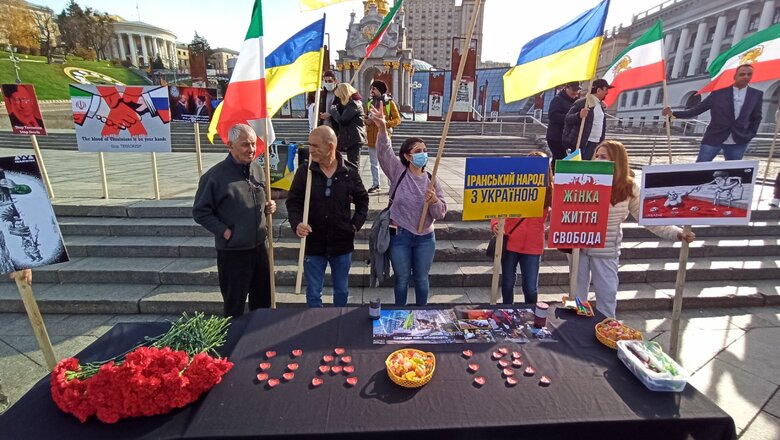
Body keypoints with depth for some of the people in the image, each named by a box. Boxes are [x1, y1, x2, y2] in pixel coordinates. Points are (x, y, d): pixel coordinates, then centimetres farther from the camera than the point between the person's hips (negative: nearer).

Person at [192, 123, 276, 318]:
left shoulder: (258, 171, 4)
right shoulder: (215, 176, -15)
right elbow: (200, 212, -9)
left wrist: (268, 207, -2)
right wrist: (225, 231, -16)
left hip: (259, 247, 6)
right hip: (232, 252, -6)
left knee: (263, 300, 20)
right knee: (235, 305, 10)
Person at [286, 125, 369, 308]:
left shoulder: (349, 172, -5)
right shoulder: (304, 172, -7)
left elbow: (362, 200, 8)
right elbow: (293, 201, -1)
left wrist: (356, 224, -1)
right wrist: (297, 223, -19)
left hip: (342, 244, 1)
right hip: (313, 244, 0)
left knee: (342, 291, 18)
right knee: (313, 293, 11)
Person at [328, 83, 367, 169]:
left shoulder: (353, 104, -15)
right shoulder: (351, 103, 17)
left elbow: (342, 120, -18)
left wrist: (333, 111, -2)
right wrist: (330, 116, 4)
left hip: (354, 138, -10)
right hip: (352, 137, 10)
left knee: (353, 165, -7)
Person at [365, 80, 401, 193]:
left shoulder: (390, 103, -5)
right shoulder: (370, 103, 10)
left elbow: (397, 119, -7)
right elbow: (366, 118, 19)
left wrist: (386, 122, -22)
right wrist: (366, 121, -4)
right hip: (372, 137, 5)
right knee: (373, 163, 11)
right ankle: (376, 184, 22)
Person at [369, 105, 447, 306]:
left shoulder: (432, 180, -1)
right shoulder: (398, 172, -6)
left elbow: (441, 214, -2)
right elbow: (384, 152, -24)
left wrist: (434, 200, -23)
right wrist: (382, 128, -41)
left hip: (425, 238, 2)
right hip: (399, 236, -2)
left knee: (422, 279, 17)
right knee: (402, 279, 14)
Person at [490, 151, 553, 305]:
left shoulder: (549, 191, -3)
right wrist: (495, 224, -18)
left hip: (533, 247, 0)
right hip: (509, 243, 0)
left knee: (531, 288, 6)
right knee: (508, 283, 15)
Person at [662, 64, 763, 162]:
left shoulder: (756, 95, 5)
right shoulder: (719, 92, -3)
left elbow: (756, 118, 14)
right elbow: (697, 109, -4)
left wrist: (750, 136, 2)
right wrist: (673, 113, -17)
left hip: (738, 142, 2)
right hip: (713, 138, -2)